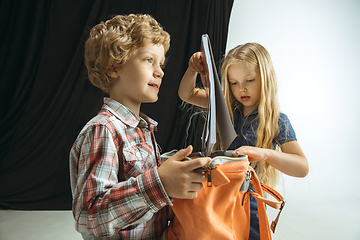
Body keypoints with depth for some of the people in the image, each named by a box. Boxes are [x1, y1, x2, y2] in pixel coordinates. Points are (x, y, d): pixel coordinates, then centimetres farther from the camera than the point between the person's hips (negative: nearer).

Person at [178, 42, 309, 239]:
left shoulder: (277, 121, -10)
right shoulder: (226, 108, 1)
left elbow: (302, 168, -17)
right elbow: (186, 94, 6)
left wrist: (266, 154, -35)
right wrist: (193, 70, -13)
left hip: (249, 208, -3)